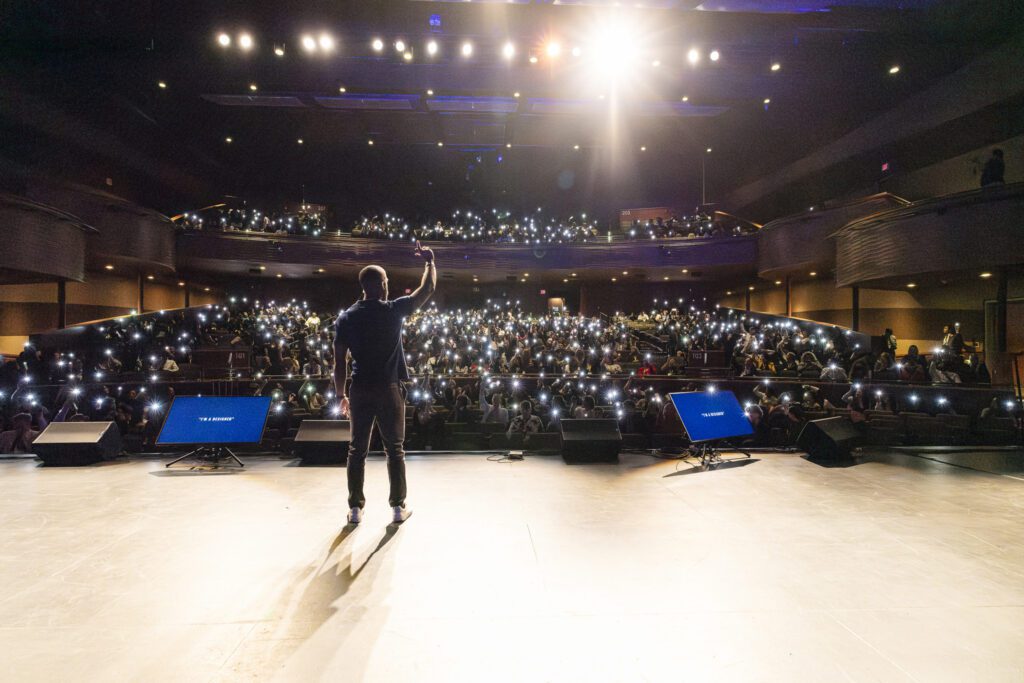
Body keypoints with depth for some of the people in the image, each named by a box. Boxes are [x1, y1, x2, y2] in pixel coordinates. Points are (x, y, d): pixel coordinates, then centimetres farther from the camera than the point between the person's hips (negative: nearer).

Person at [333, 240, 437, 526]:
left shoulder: (346, 318, 1)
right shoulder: (393, 310, -6)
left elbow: (340, 361, 1)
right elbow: (428, 289, 3)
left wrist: (341, 394, 9)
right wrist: (429, 261, 17)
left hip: (360, 390, 2)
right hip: (388, 389, -2)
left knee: (357, 449, 10)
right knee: (394, 449, 7)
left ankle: (355, 508, 15)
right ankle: (398, 507, 13)